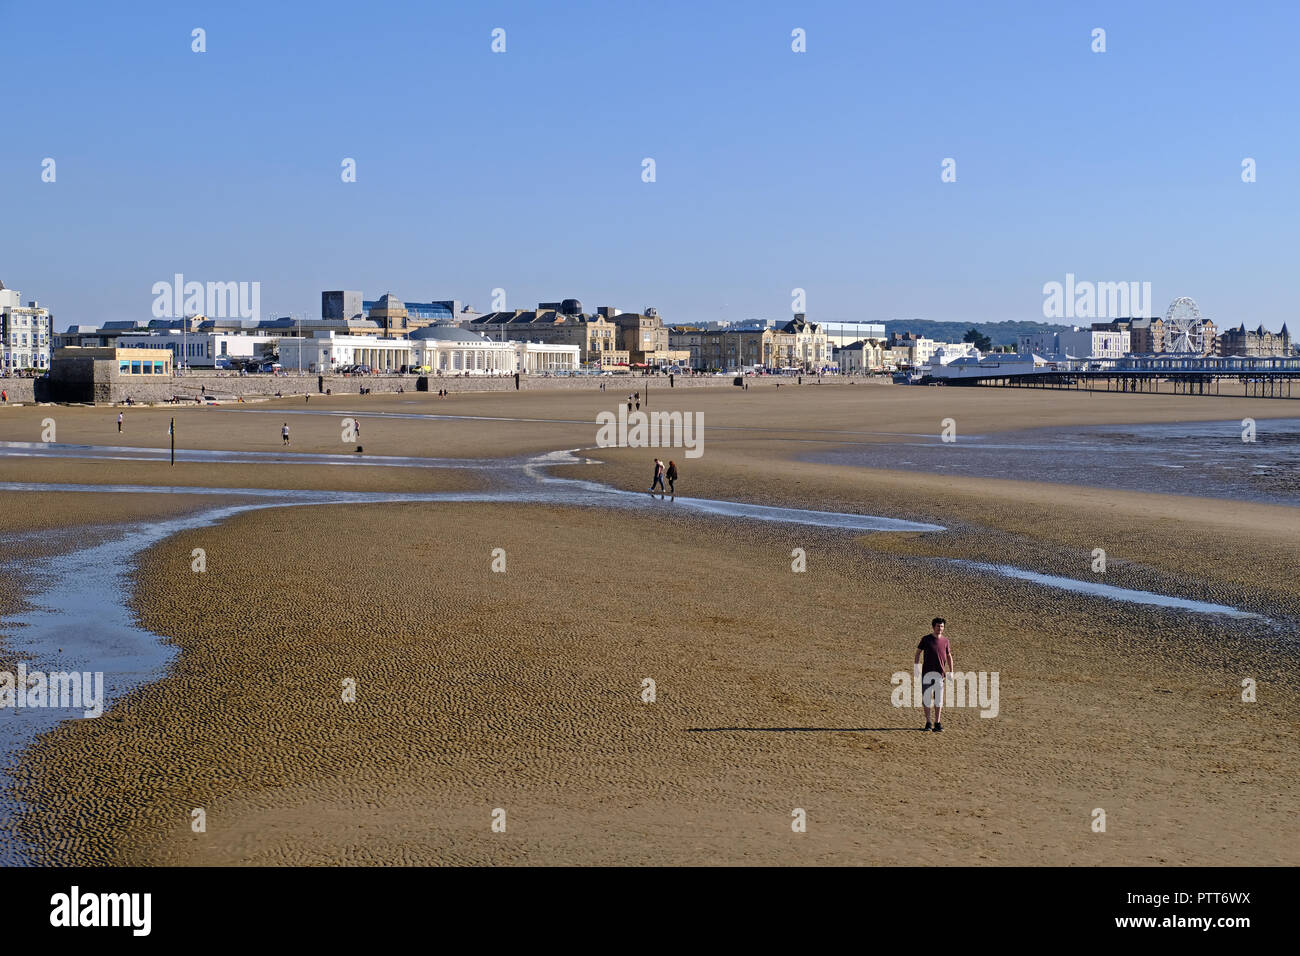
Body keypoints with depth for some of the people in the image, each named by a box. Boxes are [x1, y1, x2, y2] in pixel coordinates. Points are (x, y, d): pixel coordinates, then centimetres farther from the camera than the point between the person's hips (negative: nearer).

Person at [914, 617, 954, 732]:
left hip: (940, 673, 2)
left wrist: (951, 672, 9)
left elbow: (949, 656, 15)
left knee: (938, 699, 3)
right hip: (927, 672, -2)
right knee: (927, 697, 1)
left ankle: (937, 723, 9)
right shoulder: (926, 639, 0)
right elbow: (918, 652, 4)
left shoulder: (945, 640, 7)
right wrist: (916, 666, -7)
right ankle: (928, 723, 9)